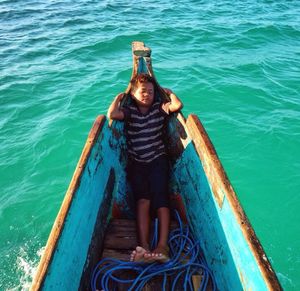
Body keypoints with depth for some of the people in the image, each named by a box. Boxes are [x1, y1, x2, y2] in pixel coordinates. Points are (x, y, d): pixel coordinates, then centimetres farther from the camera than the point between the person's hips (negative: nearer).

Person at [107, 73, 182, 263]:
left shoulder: (159, 108, 11)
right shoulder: (129, 111, 8)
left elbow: (178, 105, -9)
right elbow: (111, 115, -13)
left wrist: (169, 92, 10)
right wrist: (118, 98, 5)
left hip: (158, 160, 1)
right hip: (136, 163, 0)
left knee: (161, 197, -19)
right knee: (143, 199, -21)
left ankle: (163, 245, -29)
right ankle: (144, 246, -33)